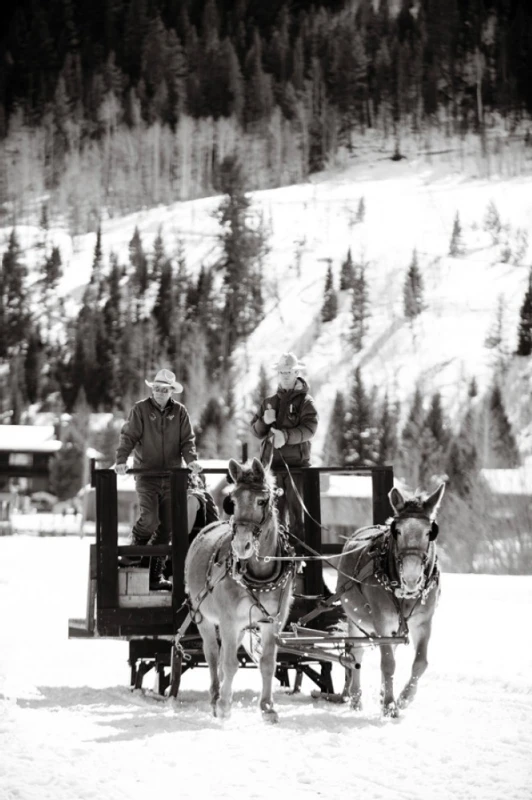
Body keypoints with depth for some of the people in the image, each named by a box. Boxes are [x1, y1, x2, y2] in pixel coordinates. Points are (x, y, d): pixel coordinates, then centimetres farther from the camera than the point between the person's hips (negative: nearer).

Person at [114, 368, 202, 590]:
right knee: (149, 520, -18)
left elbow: (187, 439, 3)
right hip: (146, 474, -3)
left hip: (171, 477, 3)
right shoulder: (141, 409, -1)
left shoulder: (179, 412, 6)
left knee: (167, 526, 4)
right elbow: (128, 436, -7)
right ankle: (132, 554, 6)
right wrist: (121, 460, -22)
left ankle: (156, 575, 11)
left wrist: (191, 460, -15)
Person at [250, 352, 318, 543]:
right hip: (271, 462, 4)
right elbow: (256, 431, 12)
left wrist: (286, 436, -29)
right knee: (275, 510, 8)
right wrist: (264, 422, -10)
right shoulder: (269, 402, 14)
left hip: (296, 462, -4)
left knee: (296, 509, -4)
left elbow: (309, 429, -15)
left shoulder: (305, 401, 0)